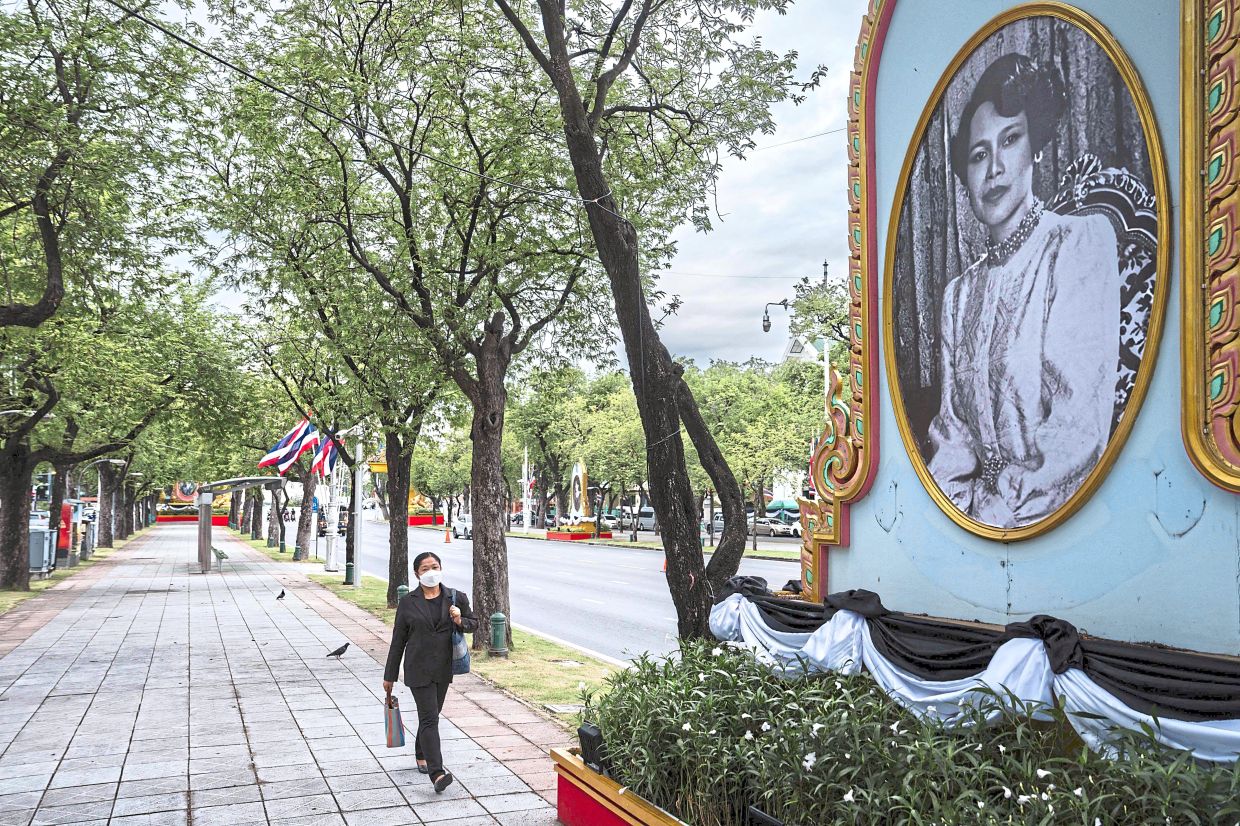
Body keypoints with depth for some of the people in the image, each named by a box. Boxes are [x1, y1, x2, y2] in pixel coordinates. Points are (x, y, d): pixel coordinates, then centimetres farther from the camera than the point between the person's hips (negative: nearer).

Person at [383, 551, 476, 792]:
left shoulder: (456, 598, 2)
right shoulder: (408, 603, -3)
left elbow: (474, 624, 13)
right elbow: (398, 640, 2)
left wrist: (460, 621, -11)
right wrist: (390, 675, 4)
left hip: (444, 668, 3)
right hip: (419, 669, -3)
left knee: (431, 715, 16)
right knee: (429, 718, -11)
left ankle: (421, 755, 39)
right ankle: (437, 773, -17)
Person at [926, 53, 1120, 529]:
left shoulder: (1083, 241, -5)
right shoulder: (959, 294, 13)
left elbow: (1079, 427, -13)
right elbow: (952, 429, 11)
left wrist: (996, 505, -16)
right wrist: (942, 498, -7)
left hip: (1050, 509, -5)